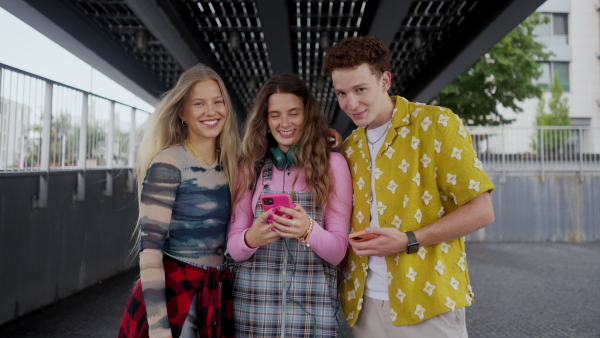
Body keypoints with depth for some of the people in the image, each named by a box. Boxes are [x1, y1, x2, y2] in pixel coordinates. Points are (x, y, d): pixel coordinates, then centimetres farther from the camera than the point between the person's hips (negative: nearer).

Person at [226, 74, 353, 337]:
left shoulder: (332, 163, -2)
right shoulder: (251, 165, 4)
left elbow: (338, 251, -3)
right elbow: (233, 247, 3)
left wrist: (308, 230, -23)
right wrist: (251, 238, -19)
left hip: (312, 307, -1)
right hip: (253, 304, 2)